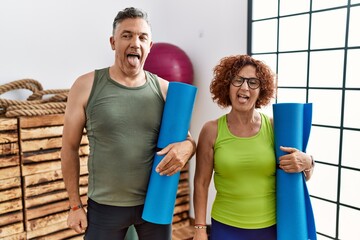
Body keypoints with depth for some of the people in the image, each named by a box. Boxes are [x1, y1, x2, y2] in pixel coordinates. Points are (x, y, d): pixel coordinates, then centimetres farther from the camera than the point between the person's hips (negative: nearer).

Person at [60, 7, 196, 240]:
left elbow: (187, 138, 7)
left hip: (155, 202, 2)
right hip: (105, 206, -1)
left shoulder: (164, 89, -1)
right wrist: (75, 205, 0)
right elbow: (70, 147, -1)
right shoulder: (86, 85, -6)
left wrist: (187, 147, -18)